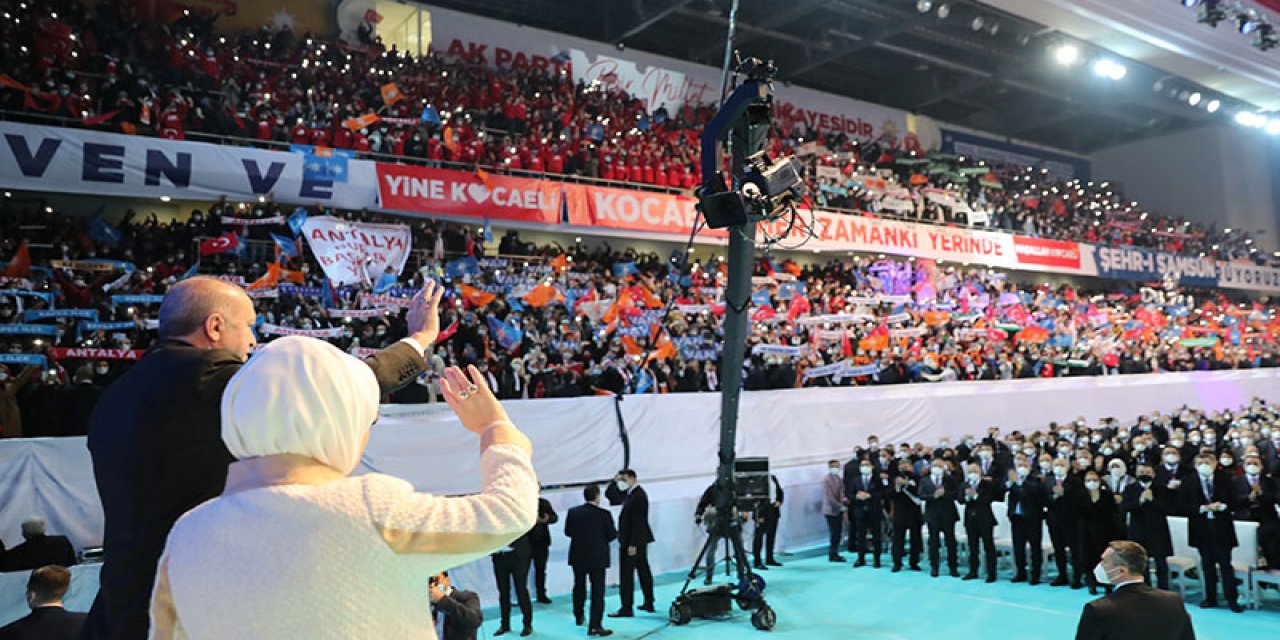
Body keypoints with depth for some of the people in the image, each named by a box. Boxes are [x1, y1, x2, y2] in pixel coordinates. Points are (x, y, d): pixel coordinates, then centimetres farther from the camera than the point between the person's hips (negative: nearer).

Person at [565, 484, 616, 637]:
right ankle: (594, 626, -1)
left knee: (579, 587, 22)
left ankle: (578, 617, 38)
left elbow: (568, 532, 3)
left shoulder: (573, 512, -6)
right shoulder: (604, 514, -15)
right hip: (597, 558, -4)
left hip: (578, 557, 4)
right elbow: (612, 535, -11)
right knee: (597, 591, 2)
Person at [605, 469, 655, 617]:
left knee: (627, 574, -5)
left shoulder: (638, 495, -20)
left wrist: (632, 544, -22)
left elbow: (637, 521, -22)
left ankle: (626, 609, 0)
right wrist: (614, 481, 0)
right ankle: (649, 603, 24)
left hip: (633, 540, -10)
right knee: (643, 570, 15)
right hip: (640, 540, 10)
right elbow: (609, 495, 17)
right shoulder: (630, 492, 9)